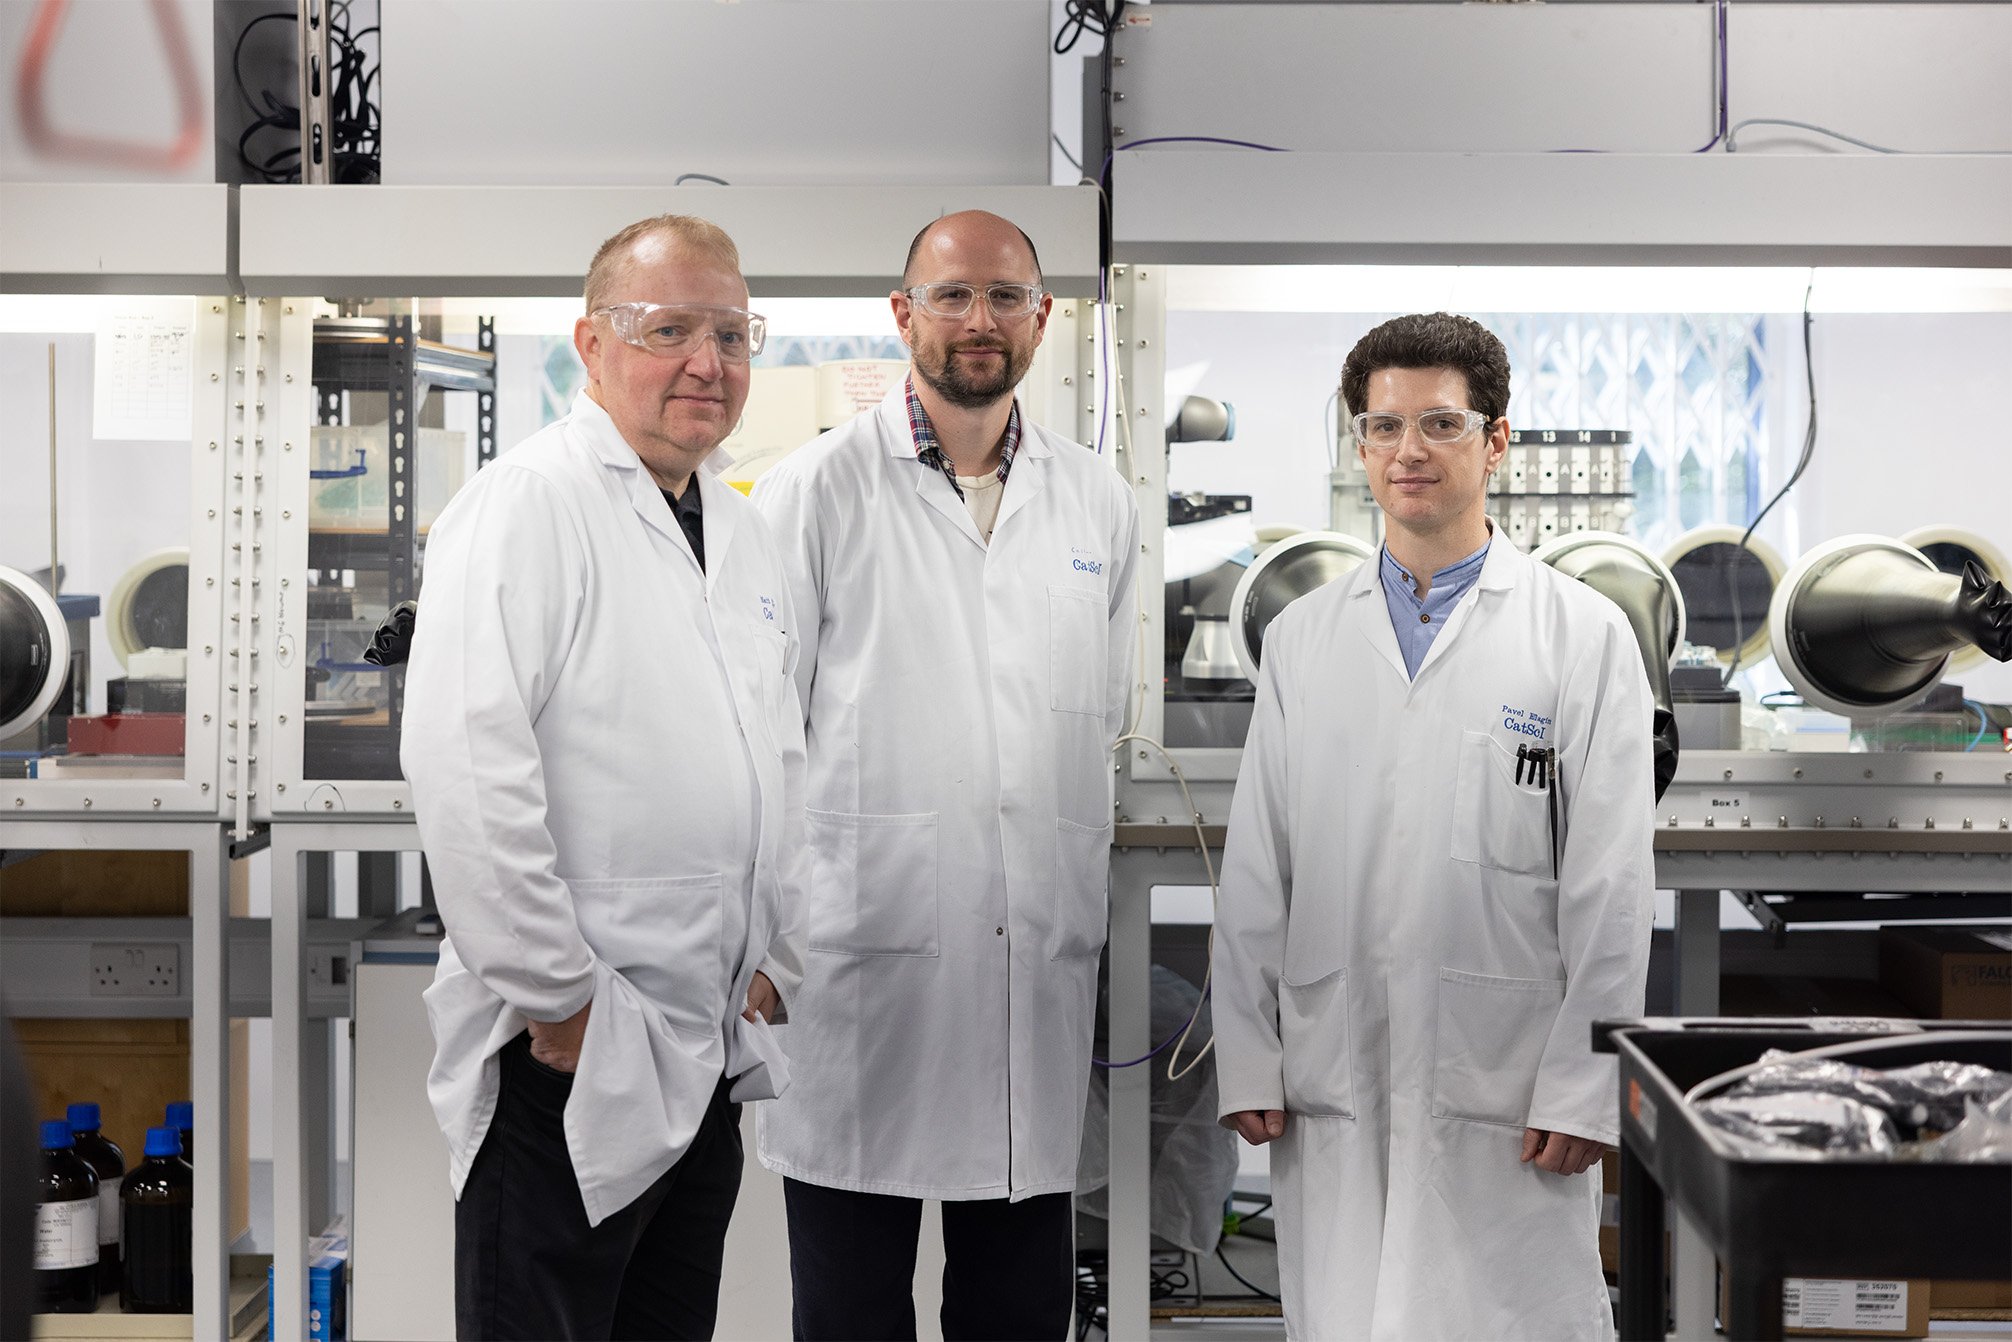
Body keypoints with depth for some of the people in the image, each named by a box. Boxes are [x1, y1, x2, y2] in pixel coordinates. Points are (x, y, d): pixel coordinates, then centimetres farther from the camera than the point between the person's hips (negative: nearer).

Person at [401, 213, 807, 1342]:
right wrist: (560, 997, -19)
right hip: (568, 1051, -8)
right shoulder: (527, 504, -12)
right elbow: (465, 772, -21)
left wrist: (776, 959, 13)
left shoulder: (745, 530, 14)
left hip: (714, 1052, 8)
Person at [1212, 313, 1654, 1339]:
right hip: (1332, 1086, 3)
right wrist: (1247, 1059, 4)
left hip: (1506, 1083, -3)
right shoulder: (1300, 638, 11)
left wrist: (1584, 1086, -8)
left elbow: (1611, 884, -3)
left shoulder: (1585, 633, 1)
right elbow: (1255, 870, 10)